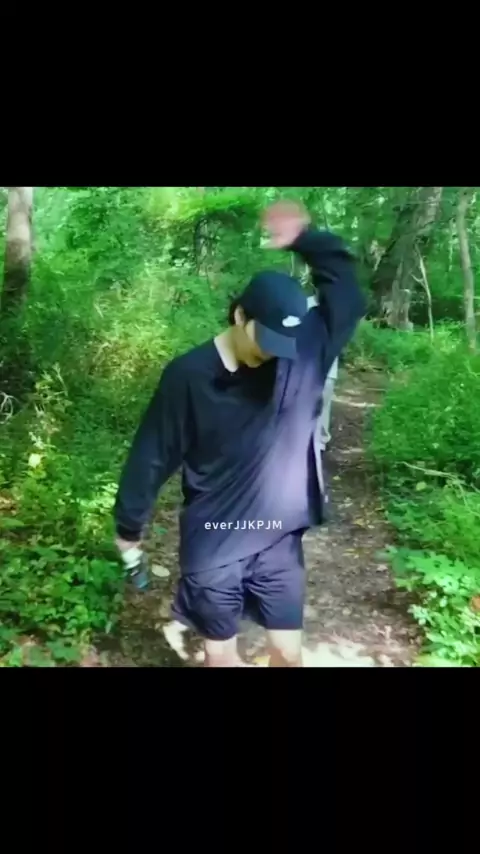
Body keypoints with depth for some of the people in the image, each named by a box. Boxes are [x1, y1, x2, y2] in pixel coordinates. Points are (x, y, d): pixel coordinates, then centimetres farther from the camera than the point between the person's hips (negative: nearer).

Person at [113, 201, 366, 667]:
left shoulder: (305, 352, -9)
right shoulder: (189, 375, -16)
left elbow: (347, 293, -1)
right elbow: (152, 456, -7)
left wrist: (305, 239, -13)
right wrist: (129, 525, 3)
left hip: (279, 539, 2)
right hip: (212, 545, -2)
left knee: (288, 651, 15)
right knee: (220, 653, 17)